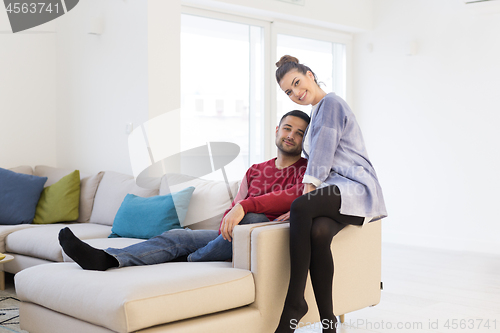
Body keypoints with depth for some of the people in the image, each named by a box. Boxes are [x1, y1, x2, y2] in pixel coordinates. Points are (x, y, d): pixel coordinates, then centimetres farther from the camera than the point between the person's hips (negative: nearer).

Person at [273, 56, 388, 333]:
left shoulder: (331, 103, 0)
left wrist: (307, 194, -14)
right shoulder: (316, 114, 29)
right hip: (332, 192, 8)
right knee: (318, 231, -28)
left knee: (301, 208, -36)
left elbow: (322, 153, -10)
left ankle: (295, 301, -30)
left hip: (355, 188, -7)